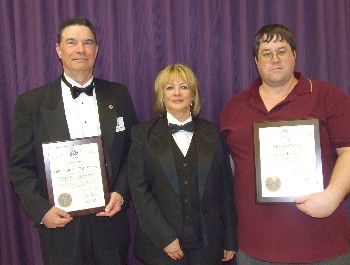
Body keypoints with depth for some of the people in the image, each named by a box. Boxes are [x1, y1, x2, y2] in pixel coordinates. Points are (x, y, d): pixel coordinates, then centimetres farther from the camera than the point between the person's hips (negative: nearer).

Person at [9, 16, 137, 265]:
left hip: (110, 218, 2)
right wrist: (42, 210, -13)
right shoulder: (31, 103, -3)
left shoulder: (119, 96, 3)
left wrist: (121, 193, -7)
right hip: (60, 223, -1)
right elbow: (20, 167, -1)